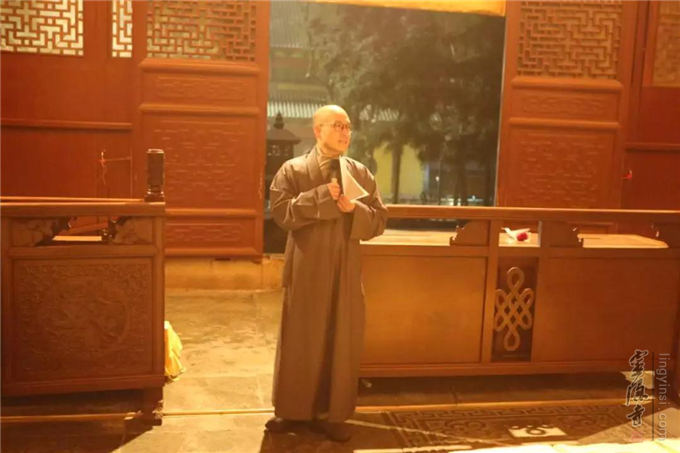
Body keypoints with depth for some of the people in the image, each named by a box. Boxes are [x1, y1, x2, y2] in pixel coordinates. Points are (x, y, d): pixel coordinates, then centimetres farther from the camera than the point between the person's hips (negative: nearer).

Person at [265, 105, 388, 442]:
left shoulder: (361, 173, 7)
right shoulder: (293, 170, -1)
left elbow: (379, 220, 5)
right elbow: (281, 212, -14)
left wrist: (354, 210, -15)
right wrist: (322, 196, -20)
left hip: (345, 270, 3)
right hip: (306, 268, -2)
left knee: (342, 342, 7)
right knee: (299, 339, 7)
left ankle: (330, 414, 21)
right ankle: (292, 410, 24)